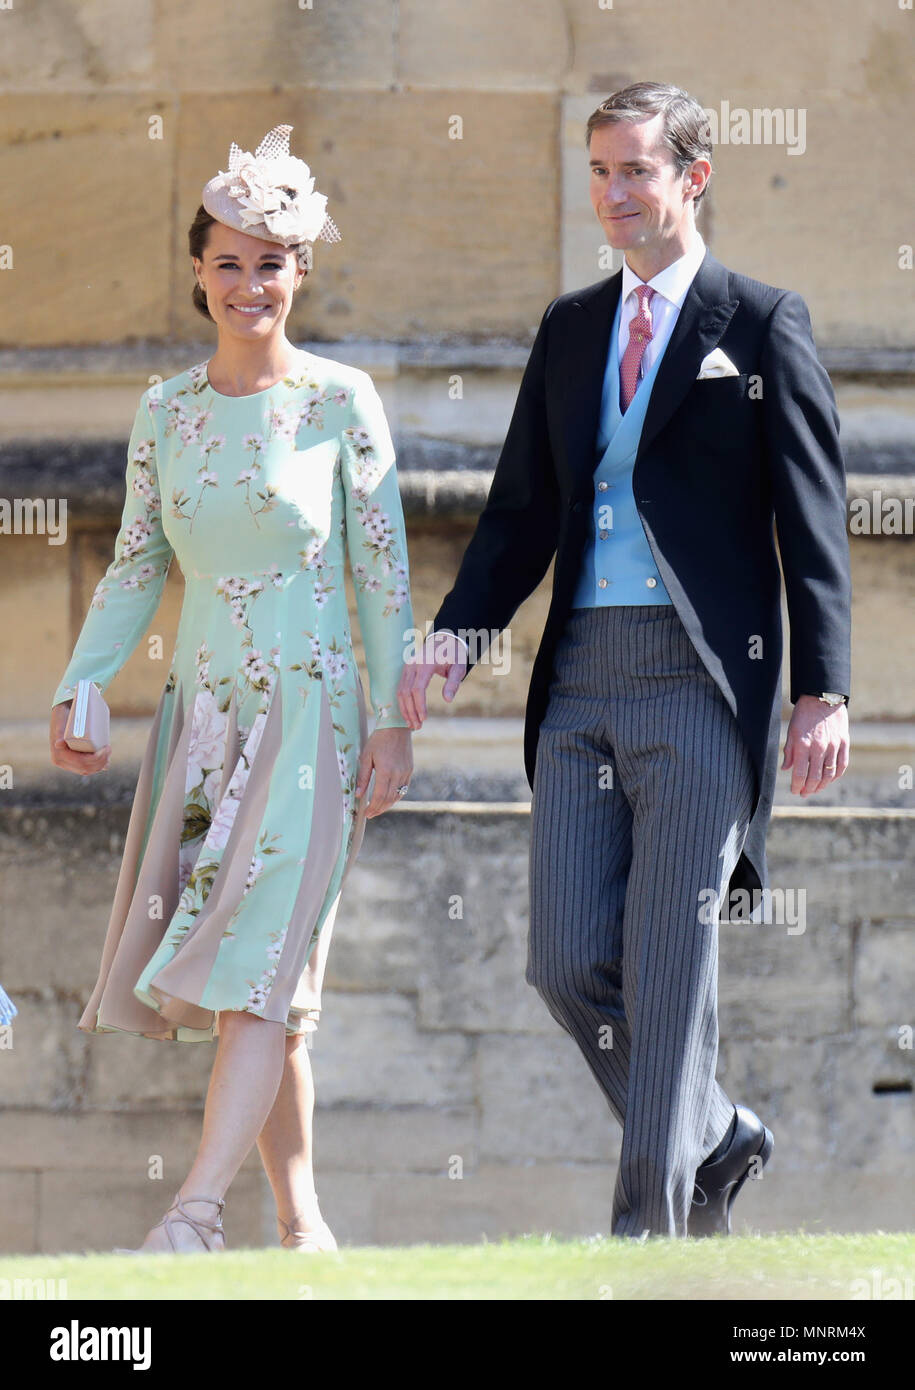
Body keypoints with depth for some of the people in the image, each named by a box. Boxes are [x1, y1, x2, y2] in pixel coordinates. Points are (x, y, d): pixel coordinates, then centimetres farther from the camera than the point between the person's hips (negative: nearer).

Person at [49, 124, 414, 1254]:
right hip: (200, 712, 4)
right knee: (261, 986, 4)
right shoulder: (165, 412, 9)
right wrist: (78, 688, 1)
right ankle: (299, 1219, 10)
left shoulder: (341, 402, -2)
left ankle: (196, 1214, -24)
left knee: (254, 958, -14)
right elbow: (137, 565, 12)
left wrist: (394, 718, -6)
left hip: (306, 709, -4)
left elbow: (383, 567, -2)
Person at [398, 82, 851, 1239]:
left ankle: (650, 1223, -1)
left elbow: (813, 521, -2)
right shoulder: (569, 330, 17)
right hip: (583, 677, 5)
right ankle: (712, 1138, 22)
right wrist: (453, 637, 1)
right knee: (568, 963, 1)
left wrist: (824, 691, -9)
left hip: (700, 677, -5)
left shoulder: (762, 323, 1)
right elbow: (522, 511, 17)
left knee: (667, 963, -6)